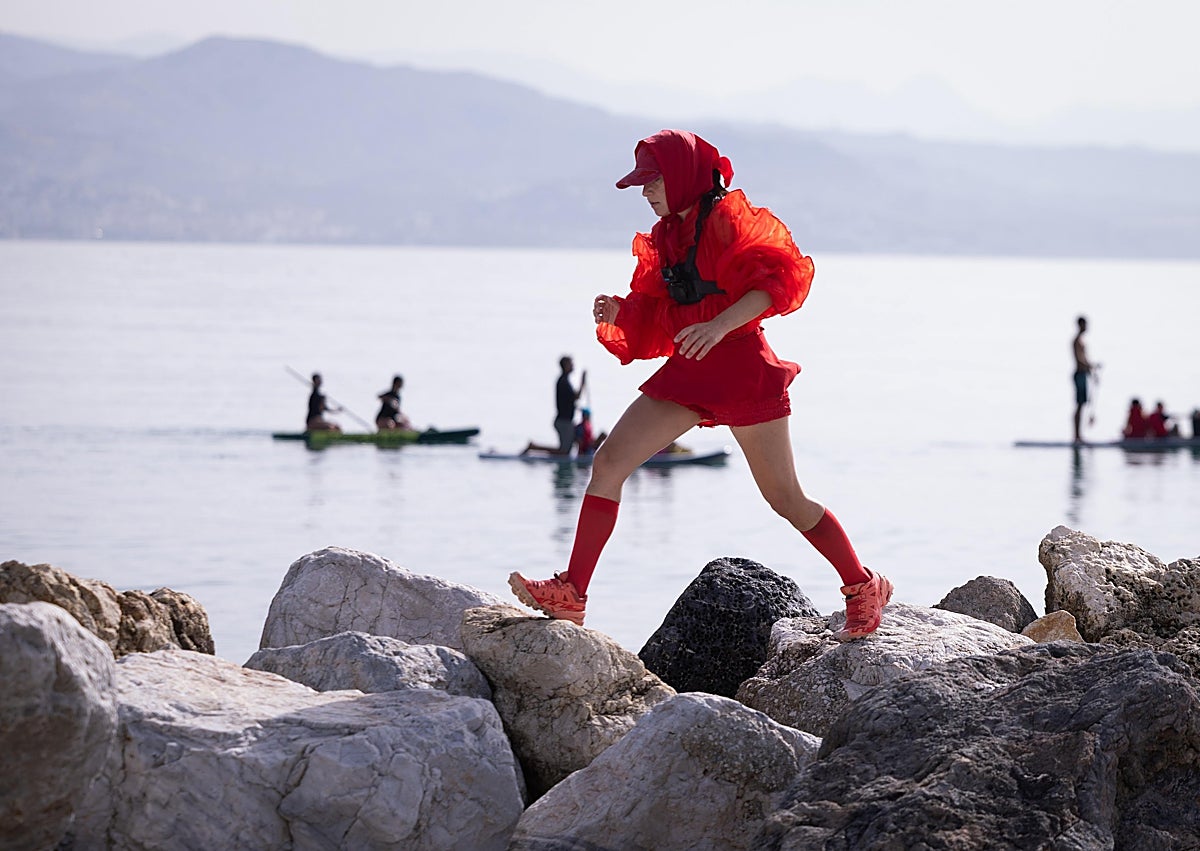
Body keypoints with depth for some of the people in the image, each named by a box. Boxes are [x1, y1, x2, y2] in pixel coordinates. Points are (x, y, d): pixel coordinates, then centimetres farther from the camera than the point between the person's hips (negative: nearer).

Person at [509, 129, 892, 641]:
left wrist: (721, 325, -32)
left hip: (741, 368, -7)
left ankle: (864, 588, 17)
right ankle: (570, 595, -9)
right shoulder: (665, 238, 14)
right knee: (608, 462, -7)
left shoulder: (729, 220, -9)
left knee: (785, 498, -1)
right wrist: (618, 313, -6)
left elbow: (778, 279, -20)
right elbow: (651, 320, 16)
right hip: (688, 371, 7)